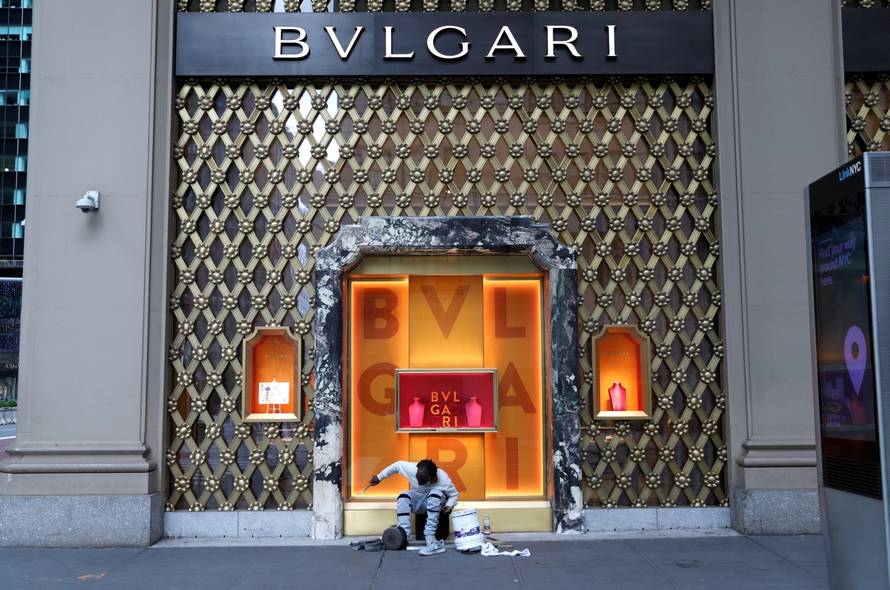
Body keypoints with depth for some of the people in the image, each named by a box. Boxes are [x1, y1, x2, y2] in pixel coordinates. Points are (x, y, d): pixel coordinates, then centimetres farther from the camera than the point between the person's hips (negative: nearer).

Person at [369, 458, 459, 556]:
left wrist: (449, 506, -32)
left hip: (437, 502, -3)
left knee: (435, 494, -37)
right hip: (419, 501, 3)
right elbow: (397, 465, -9)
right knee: (403, 497, -27)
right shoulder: (412, 469, -27)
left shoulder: (444, 481, -30)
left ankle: (430, 539, -41)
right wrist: (379, 477, -1)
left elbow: (454, 495, -13)